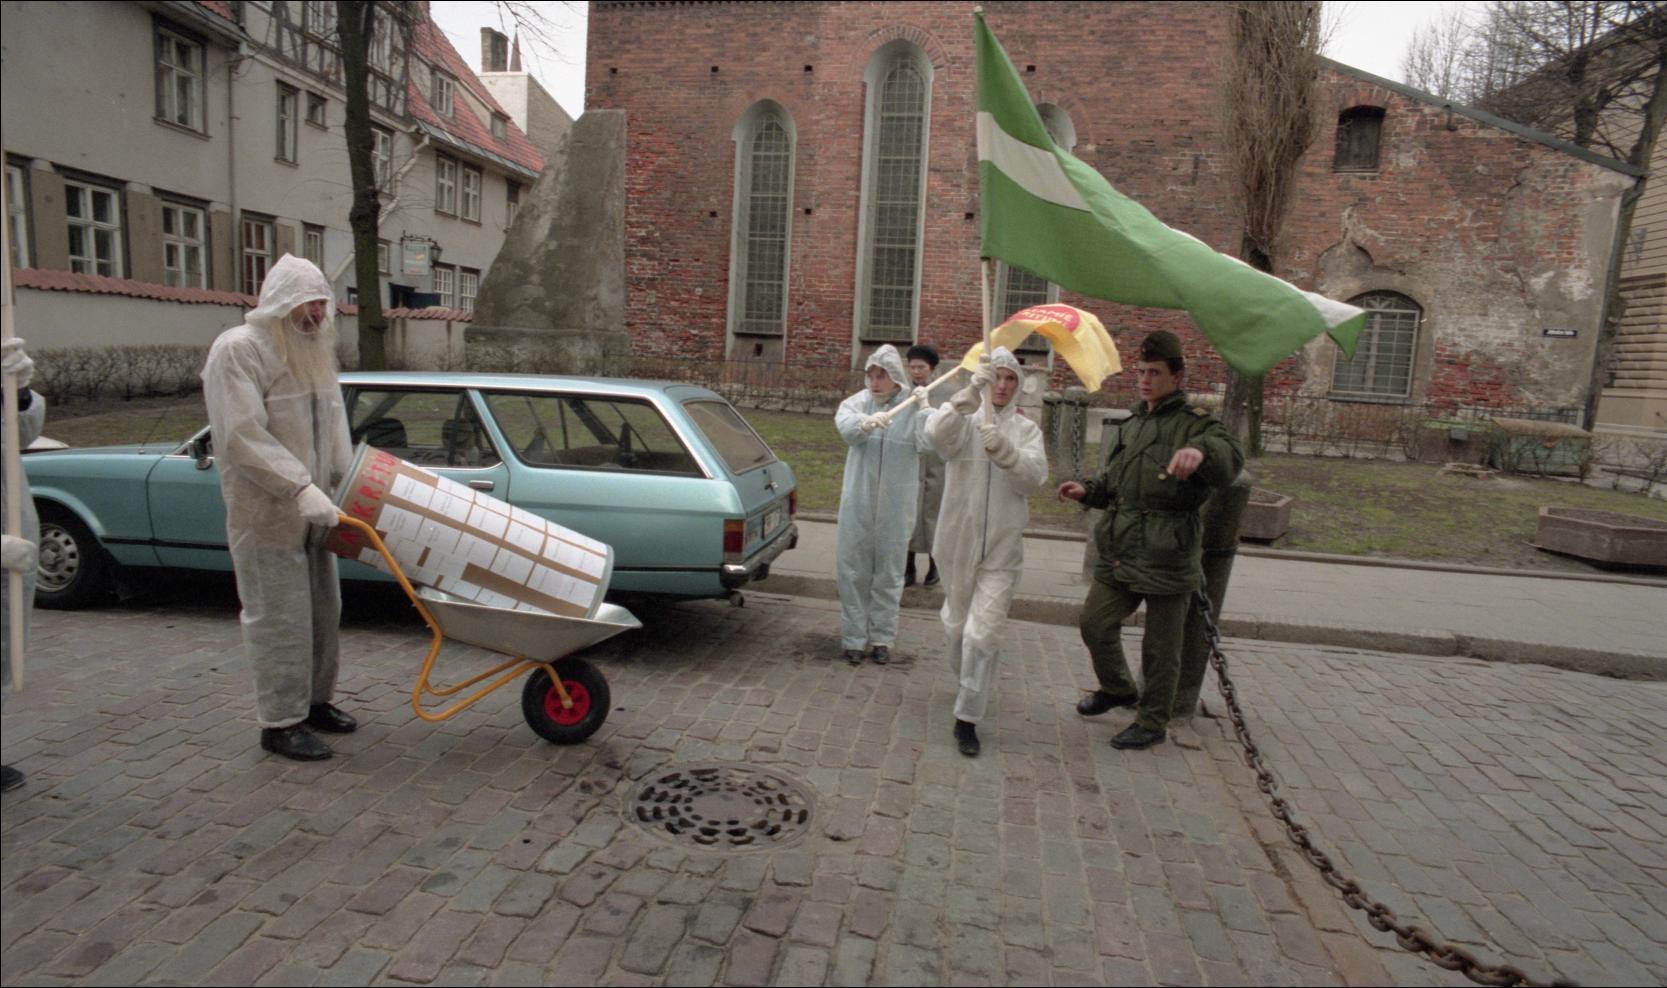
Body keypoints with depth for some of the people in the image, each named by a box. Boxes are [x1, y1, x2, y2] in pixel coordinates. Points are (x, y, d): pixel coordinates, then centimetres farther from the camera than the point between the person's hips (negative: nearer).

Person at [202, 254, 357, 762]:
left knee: (323, 611, 16)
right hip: (265, 513, -8)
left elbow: (334, 430, 18)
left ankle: (315, 701, 31)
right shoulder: (238, 350, -12)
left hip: (310, 510, 8)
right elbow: (243, 436, -22)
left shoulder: (314, 351, 14)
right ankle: (280, 723, 9)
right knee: (279, 619, -2)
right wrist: (300, 488, -27)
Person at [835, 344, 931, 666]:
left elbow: (928, 443, -18)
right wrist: (865, 422, -45)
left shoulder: (914, 408, -4)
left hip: (895, 507, -1)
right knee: (853, 572, 6)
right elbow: (845, 424, -22)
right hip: (858, 504, 1)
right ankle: (853, 638, 17)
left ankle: (883, 637, 23)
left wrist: (926, 409, -34)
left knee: (888, 573, 10)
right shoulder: (860, 402, -2)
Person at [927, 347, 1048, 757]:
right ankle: (965, 682, 46)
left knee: (983, 635, -7)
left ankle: (967, 719, 5)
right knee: (957, 626, 17)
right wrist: (972, 392, -35)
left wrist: (1005, 451, -31)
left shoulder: (1026, 430, 4)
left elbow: (1035, 476, -13)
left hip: (1002, 549, 0)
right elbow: (936, 432, -24)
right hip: (958, 542, 1)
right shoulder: (965, 421, 0)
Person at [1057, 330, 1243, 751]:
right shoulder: (1131, 424, 14)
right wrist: (1087, 491, 5)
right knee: (1095, 624, 12)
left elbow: (1230, 458, -31)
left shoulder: (1194, 424, -9)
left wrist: (1201, 450, -52)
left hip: (1167, 557, -7)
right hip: (1121, 553, 7)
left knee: (1160, 647, 5)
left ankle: (1153, 722, 24)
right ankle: (1117, 689, 38)